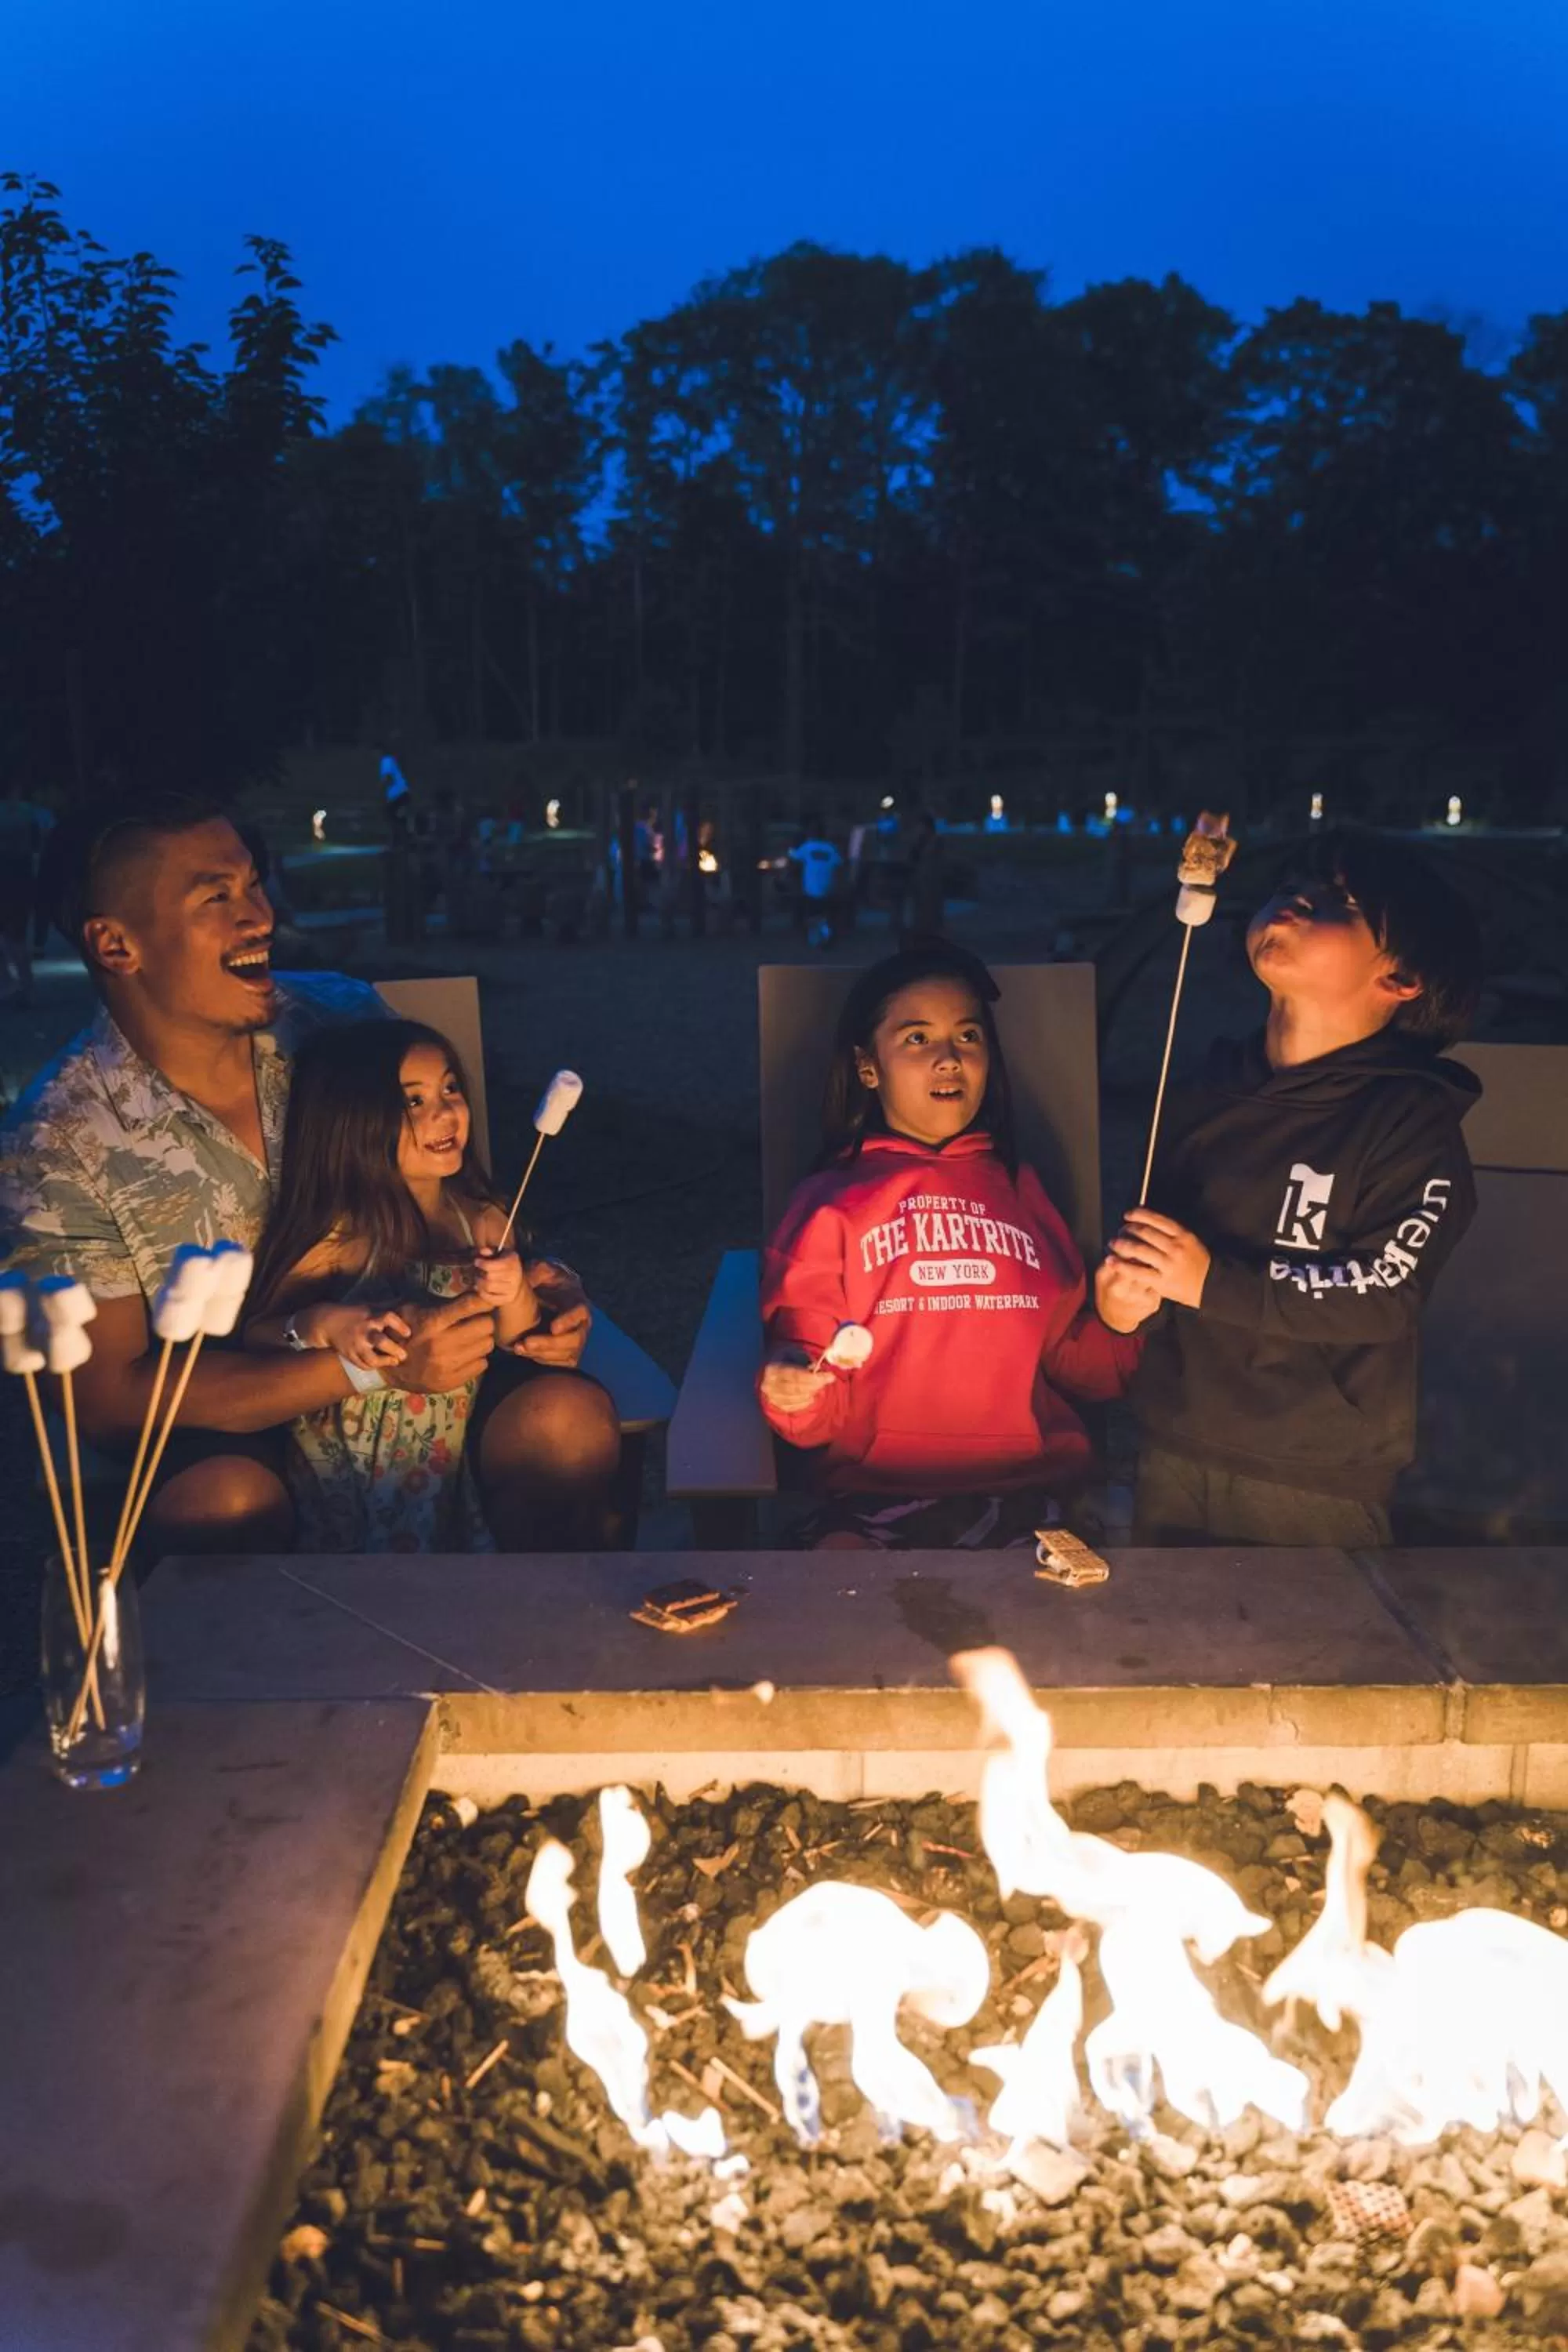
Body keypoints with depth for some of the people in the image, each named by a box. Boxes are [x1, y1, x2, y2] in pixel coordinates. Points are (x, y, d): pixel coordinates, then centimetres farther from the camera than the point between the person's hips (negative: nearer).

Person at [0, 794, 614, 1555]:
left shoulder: (344, 1018, -4)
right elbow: (110, 1398, -14)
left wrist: (532, 1277, -15)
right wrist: (369, 1367, -25)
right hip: (225, 1438, -2)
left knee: (569, 1412, -26)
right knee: (227, 1498, -35)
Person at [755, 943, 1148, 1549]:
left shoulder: (1021, 1189, 15)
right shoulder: (830, 1202, 7)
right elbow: (821, 1411, 5)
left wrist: (1112, 1324, -1)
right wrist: (792, 1394, -16)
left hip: (1037, 1484, 2)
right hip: (881, 1492, -2)